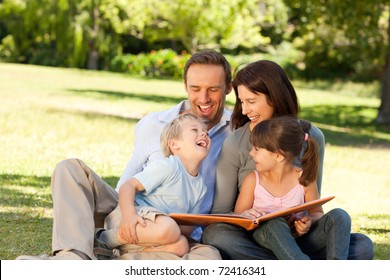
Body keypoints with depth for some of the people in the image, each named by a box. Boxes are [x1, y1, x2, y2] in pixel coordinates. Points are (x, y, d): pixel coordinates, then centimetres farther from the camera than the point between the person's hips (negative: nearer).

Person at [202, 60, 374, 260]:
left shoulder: (311, 138, 3)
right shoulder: (235, 144, -3)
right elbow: (220, 211, -2)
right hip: (251, 239, -1)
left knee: (363, 246, -22)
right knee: (213, 235, -37)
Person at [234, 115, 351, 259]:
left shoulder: (304, 180, 0)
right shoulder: (253, 180, 1)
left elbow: (317, 213, 11)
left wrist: (309, 222, -13)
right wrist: (245, 216, -22)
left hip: (297, 242, 2)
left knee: (339, 216, -16)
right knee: (275, 224, -35)